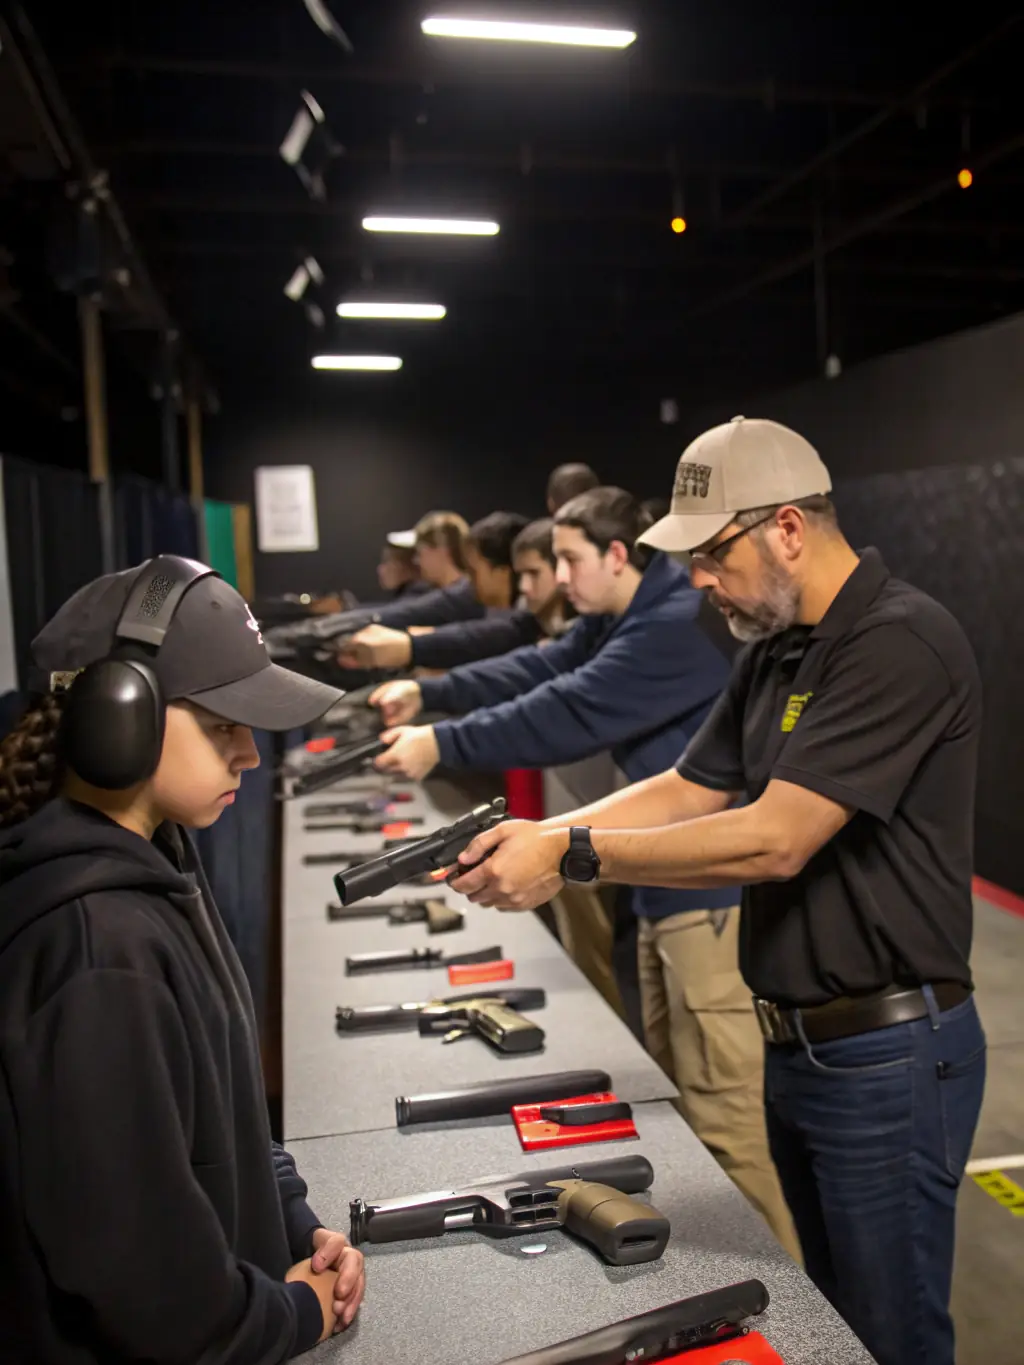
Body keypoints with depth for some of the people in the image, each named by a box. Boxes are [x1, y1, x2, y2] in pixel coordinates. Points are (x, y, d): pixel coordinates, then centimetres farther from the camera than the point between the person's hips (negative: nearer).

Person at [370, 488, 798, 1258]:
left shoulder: (682, 623, -21)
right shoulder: (619, 620, 13)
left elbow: (570, 714, -25)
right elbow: (538, 671, 8)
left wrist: (441, 746, -20)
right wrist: (429, 693, -2)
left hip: (717, 886, -11)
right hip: (670, 881, 11)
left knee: (723, 1109, -3)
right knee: (674, 1086, 21)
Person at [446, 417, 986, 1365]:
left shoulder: (900, 644, -21)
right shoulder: (775, 653, 8)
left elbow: (774, 841, -27)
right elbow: (684, 791, 7)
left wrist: (570, 855, -24)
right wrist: (539, 833, -7)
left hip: (889, 1051, -8)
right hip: (797, 1042, 9)